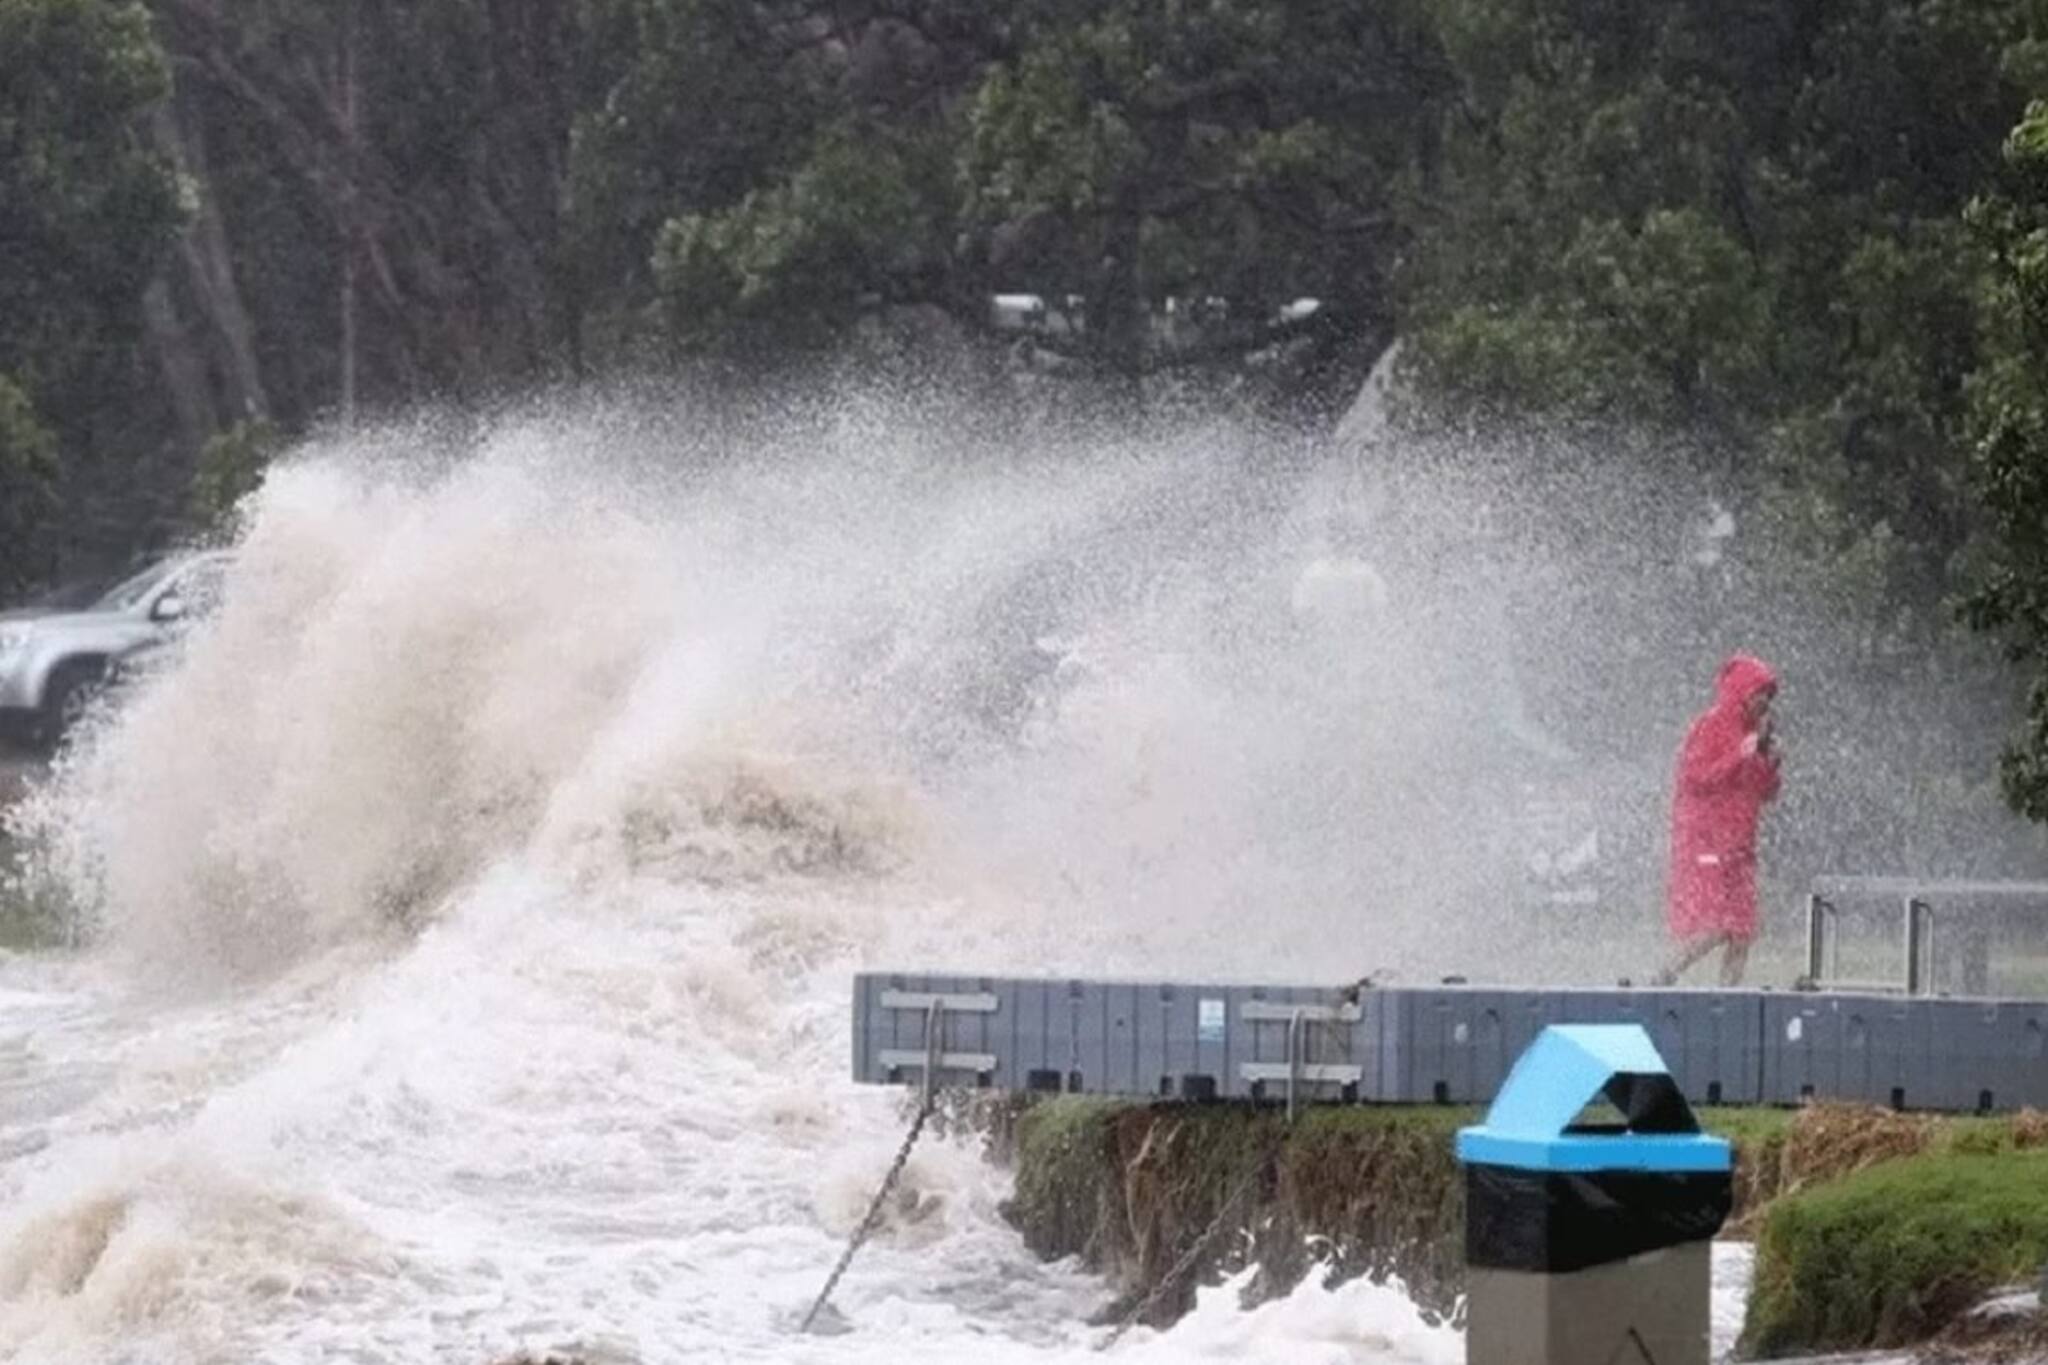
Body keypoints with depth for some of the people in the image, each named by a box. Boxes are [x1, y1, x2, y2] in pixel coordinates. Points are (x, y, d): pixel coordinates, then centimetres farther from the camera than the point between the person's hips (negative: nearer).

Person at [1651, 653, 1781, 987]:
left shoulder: (1753, 731, 17)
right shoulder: (1711, 726, -6)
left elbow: (1767, 795, 20)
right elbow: (1694, 777, -16)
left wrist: (1771, 762, 1)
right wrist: (1740, 756, -20)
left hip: (1739, 844, 8)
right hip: (1705, 841, -8)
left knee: (1742, 934, 0)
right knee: (1713, 929, -17)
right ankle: (1662, 980, -5)